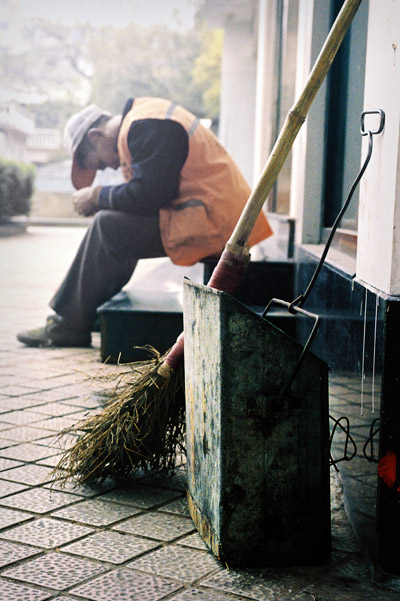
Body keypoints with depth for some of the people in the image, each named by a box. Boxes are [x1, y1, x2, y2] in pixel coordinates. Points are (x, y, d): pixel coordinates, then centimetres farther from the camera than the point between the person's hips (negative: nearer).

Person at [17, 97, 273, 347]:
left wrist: (98, 196, -6)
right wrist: (102, 200, 10)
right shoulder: (142, 115, 19)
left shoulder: (145, 127, -13)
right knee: (111, 219, 13)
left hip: (212, 222, -11)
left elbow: (148, 196, -21)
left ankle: (71, 326, -5)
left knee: (108, 226, -15)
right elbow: (152, 190, 21)